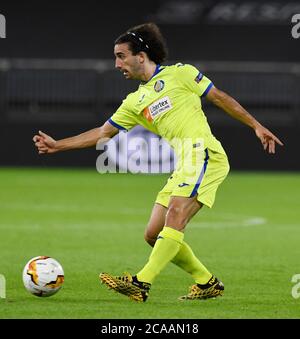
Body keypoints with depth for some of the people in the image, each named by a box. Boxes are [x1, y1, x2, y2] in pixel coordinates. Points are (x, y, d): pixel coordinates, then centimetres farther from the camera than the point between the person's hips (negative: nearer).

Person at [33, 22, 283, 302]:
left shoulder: (179, 74, 4)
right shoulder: (134, 102, 20)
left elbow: (220, 98, 8)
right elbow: (103, 132, 21)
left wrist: (256, 126, 6)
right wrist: (57, 145, 14)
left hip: (203, 154, -8)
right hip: (183, 166, 8)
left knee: (175, 214, -24)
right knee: (154, 235, 3)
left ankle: (141, 283, -34)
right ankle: (207, 283, 13)